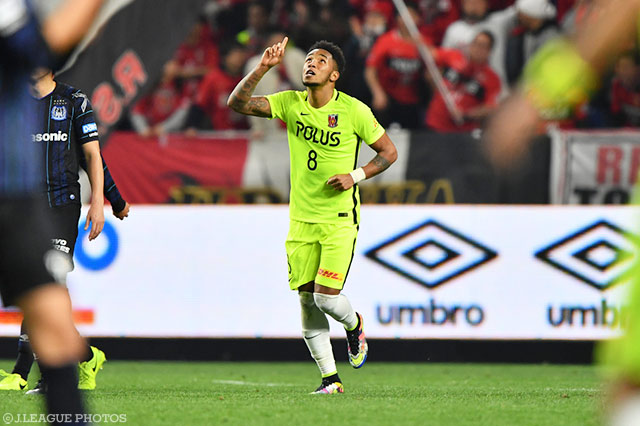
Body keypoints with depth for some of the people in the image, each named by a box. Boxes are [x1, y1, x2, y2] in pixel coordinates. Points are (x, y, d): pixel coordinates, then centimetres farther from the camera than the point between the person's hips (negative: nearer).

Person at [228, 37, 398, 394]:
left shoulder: (354, 110, -8)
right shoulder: (291, 103, 1)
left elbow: (389, 152, 2)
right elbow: (238, 103, -9)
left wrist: (355, 176, -12)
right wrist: (264, 68, -19)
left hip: (340, 220, -4)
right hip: (301, 219, 4)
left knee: (326, 296, -13)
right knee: (307, 301, 1)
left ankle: (354, 326, 23)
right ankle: (330, 378, 12)